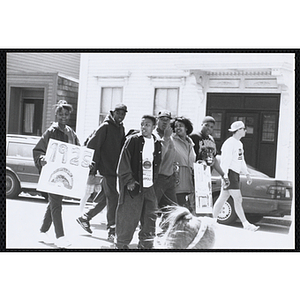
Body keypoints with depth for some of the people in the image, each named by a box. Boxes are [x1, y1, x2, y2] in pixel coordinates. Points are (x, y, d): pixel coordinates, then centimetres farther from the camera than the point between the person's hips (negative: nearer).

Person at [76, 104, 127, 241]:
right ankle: (112, 230, -4)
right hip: (107, 168, -8)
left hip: (116, 169, 8)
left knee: (106, 197, 14)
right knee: (113, 197, -9)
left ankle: (85, 218, 28)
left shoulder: (121, 128, 14)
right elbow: (92, 145, -11)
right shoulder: (105, 127, -10)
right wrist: (93, 167, -12)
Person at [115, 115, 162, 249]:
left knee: (150, 217, 6)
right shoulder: (132, 140, -4)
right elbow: (124, 162, -6)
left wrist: (154, 180, 11)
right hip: (133, 186, -5)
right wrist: (129, 181, -12)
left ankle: (145, 245, 17)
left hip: (149, 187, 5)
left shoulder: (157, 144, 10)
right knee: (128, 217, -1)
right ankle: (121, 244, 12)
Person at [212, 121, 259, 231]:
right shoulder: (229, 143, -14)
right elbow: (225, 161, -18)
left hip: (235, 174, 10)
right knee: (238, 199, -8)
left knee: (222, 198, 11)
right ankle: (246, 224, -7)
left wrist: (247, 174, 25)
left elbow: (241, 161, 27)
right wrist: (225, 177, -23)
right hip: (229, 173, -10)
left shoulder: (239, 143, 18)